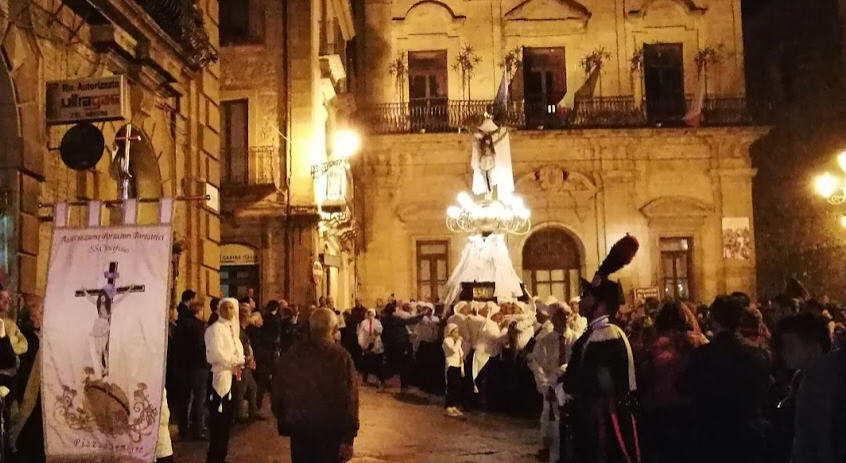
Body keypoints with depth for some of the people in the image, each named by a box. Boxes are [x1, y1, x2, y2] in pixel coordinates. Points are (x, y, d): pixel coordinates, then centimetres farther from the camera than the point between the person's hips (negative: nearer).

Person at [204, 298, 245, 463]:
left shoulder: (233, 328, 15)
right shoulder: (215, 328, -11)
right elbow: (216, 353, -21)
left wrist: (240, 361, -6)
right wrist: (234, 363, -14)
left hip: (232, 376, 8)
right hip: (220, 376, -8)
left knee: (227, 418, 13)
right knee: (218, 420, -6)